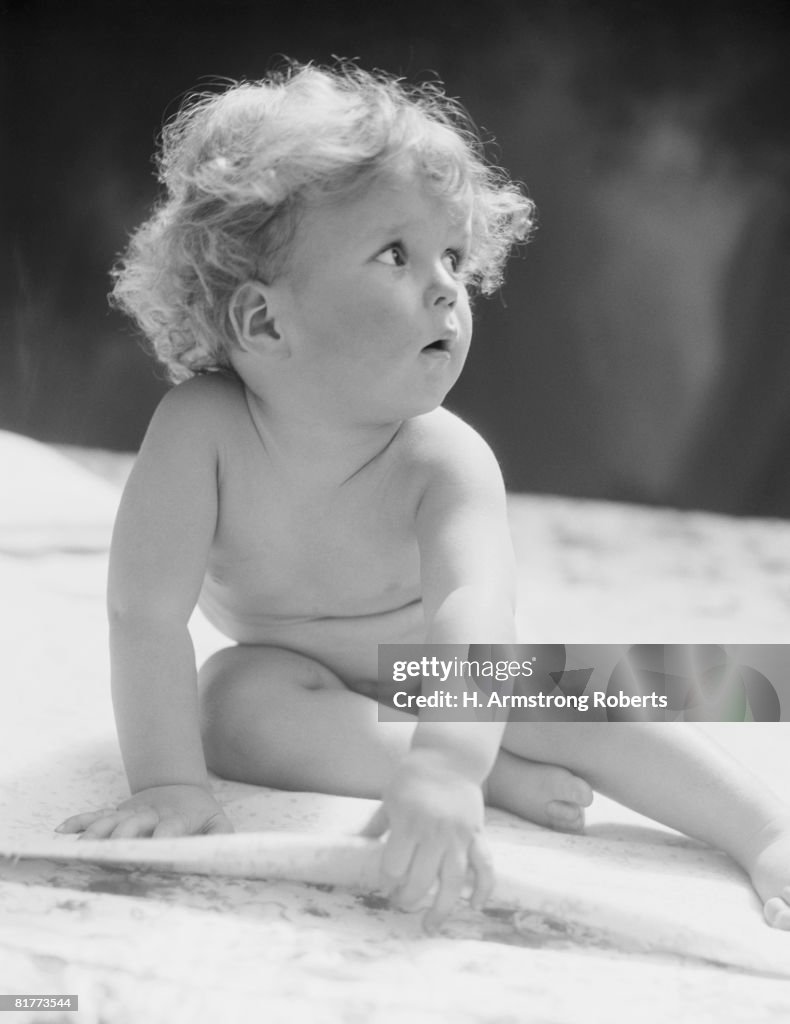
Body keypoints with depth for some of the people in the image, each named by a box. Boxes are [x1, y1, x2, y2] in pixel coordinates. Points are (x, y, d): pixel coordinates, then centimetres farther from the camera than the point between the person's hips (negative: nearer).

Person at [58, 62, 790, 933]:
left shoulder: (446, 461, -31)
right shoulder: (202, 426, -30)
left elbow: (474, 609, -48)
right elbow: (145, 611, -31)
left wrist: (445, 764, -65)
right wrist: (167, 783, -40)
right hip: (297, 687, 0)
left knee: (588, 707, -19)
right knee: (238, 695, -31)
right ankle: (501, 778, -25)